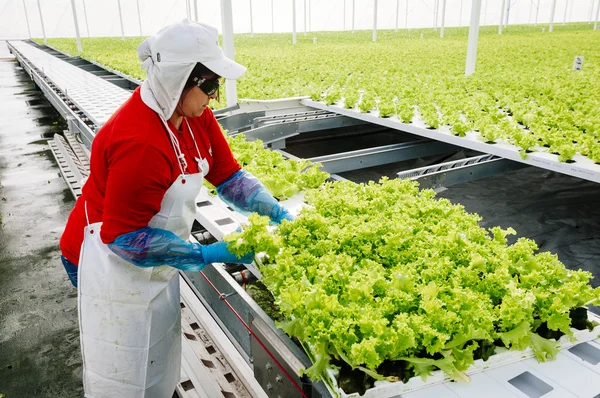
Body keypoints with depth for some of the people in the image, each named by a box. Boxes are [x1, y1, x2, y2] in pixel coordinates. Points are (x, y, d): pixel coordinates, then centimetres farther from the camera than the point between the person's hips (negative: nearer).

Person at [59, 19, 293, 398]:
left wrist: (278, 213, -10)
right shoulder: (140, 143, -34)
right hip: (117, 264, -7)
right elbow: (124, 237, -27)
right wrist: (206, 255, -26)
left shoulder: (195, 115, -8)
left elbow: (229, 174, 0)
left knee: (160, 360, 22)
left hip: (157, 262, 8)